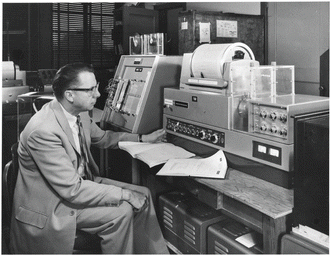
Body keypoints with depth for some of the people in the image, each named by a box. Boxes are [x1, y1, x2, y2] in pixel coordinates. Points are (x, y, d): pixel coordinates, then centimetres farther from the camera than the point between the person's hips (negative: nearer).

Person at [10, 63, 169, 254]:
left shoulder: (80, 114, -4)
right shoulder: (43, 131, -30)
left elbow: (102, 138, 18)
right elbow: (72, 190, -29)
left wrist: (142, 139, 13)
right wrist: (124, 194, -25)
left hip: (80, 181, 8)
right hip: (50, 207, -8)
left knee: (143, 195, -1)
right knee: (121, 212, -22)